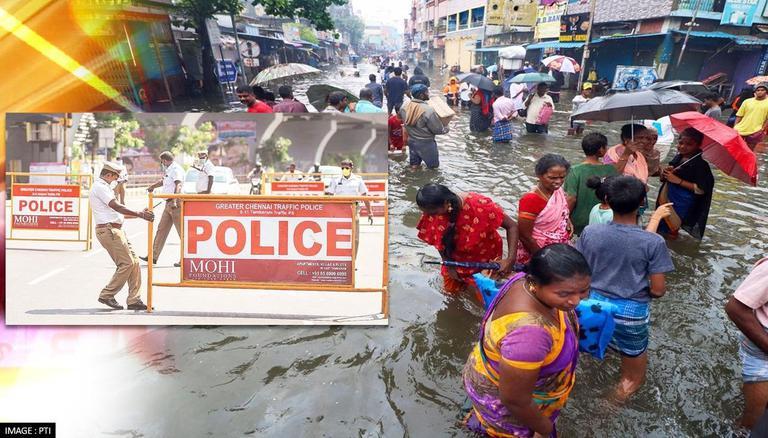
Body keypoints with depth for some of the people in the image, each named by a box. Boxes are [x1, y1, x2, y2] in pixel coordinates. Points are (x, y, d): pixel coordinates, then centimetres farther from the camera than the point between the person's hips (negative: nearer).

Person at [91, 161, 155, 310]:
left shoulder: (103, 186, 22)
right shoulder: (100, 187, -10)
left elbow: (116, 209, 22)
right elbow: (117, 207, -20)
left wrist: (140, 213, 16)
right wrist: (140, 214, -23)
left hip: (115, 230, 10)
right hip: (108, 230, -10)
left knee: (134, 262, 4)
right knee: (127, 263, -11)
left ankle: (134, 300, 5)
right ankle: (107, 295, 1)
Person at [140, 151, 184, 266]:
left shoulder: (176, 169, -11)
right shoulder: (169, 170, 19)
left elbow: (178, 186, -26)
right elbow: (163, 181, 38)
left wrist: (174, 201, -37)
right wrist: (153, 186, 51)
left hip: (176, 204, -10)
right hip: (168, 204, 10)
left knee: (182, 232, -7)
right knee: (161, 229, 13)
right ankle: (153, 256, 20)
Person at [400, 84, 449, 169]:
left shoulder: (404, 108, -7)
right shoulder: (428, 110, -26)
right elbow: (438, 130, -18)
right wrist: (446, 128, 2)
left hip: (411, 141, 7)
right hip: (426, 143, -7)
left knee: (414, 166, 19)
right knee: (433, 166, 14)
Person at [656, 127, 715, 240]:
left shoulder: (700, 164, -17)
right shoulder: (678, 157, 3)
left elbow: (701, 189, -22)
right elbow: (663, 178, 13)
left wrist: (678, 180, -23)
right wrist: (665, 172, -10)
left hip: (683, 202, -7)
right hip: (668, 195, 7)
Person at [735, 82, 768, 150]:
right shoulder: (747, 101, 5)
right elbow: (739, 116, 7)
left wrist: (762, 130, -9)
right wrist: (735, 127, 0)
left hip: (755, 132, -2)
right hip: (740, 130, 2)